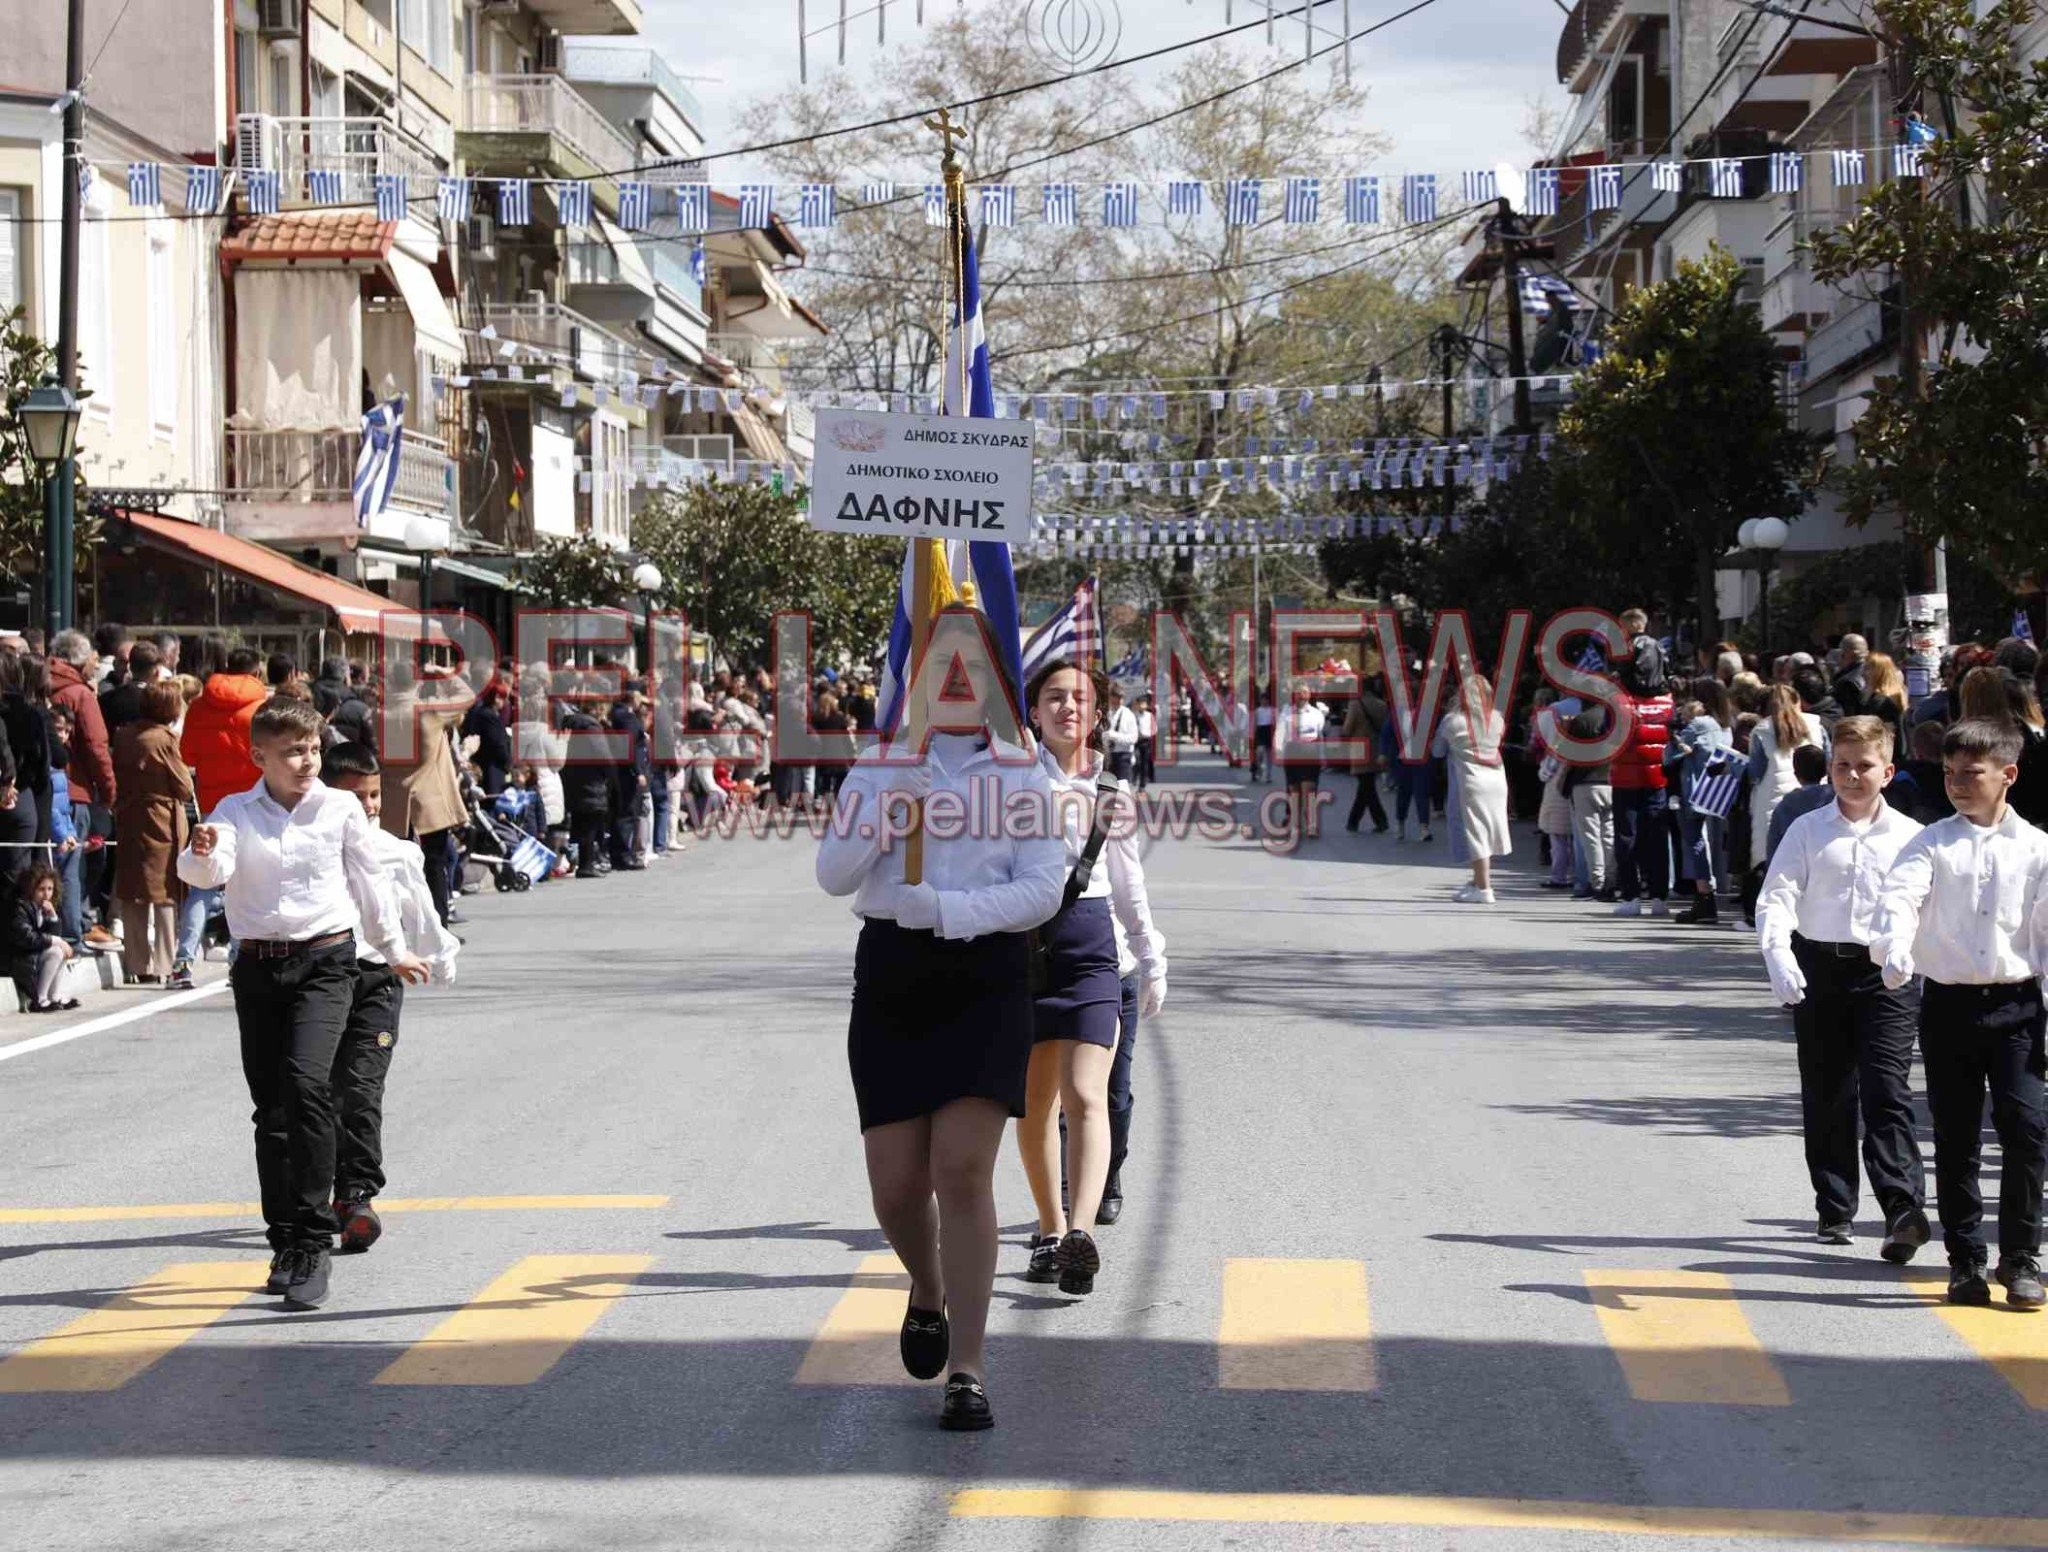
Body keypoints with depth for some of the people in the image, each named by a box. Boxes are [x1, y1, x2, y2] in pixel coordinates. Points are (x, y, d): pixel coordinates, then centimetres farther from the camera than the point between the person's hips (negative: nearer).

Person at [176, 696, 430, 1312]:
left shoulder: (341, 808, 2)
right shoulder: (235, 812, 2)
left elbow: (368, 879, 15)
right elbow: (209, 872, -15)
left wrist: (394, 949, 25)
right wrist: (200, 855, -39)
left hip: (325, 960, -2)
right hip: (257, 965, 2)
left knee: (306, 1082, -22)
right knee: (270, 1107, 6)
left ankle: (313, 1243, -20)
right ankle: (287, 1243, 18)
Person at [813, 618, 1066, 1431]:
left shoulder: (1022, 773, 3)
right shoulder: (877, 767, 7)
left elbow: (1044, 889, -6)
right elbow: (834, 875, 0)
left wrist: (947, 909, -18)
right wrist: (885, 810, -16)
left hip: (987, 977, -2)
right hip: (891, 977, 2)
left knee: (963, 1171, -14)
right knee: (897, 1184, 1)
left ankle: (967, 1371, -7)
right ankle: (928, 1292, 36)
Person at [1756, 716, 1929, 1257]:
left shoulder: (1909, 837, 4)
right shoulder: (1809, 831, 5)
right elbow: (1777, 898, -4)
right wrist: (1779, 958, -20)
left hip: (1886, 973, -2)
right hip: (1820, 968, 2)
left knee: (1887, 1090, -13)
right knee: (1826, 1095, 8)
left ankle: (1903, 1207, -20)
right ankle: (1835, 1210, 19)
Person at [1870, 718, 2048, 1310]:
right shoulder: (1932, 844, 2)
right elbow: (1901, 895, -15)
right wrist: (1894, 949, -36)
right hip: (1948, 1002, 1)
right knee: (1956, 1137, 6)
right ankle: (1965, 1262, 16)